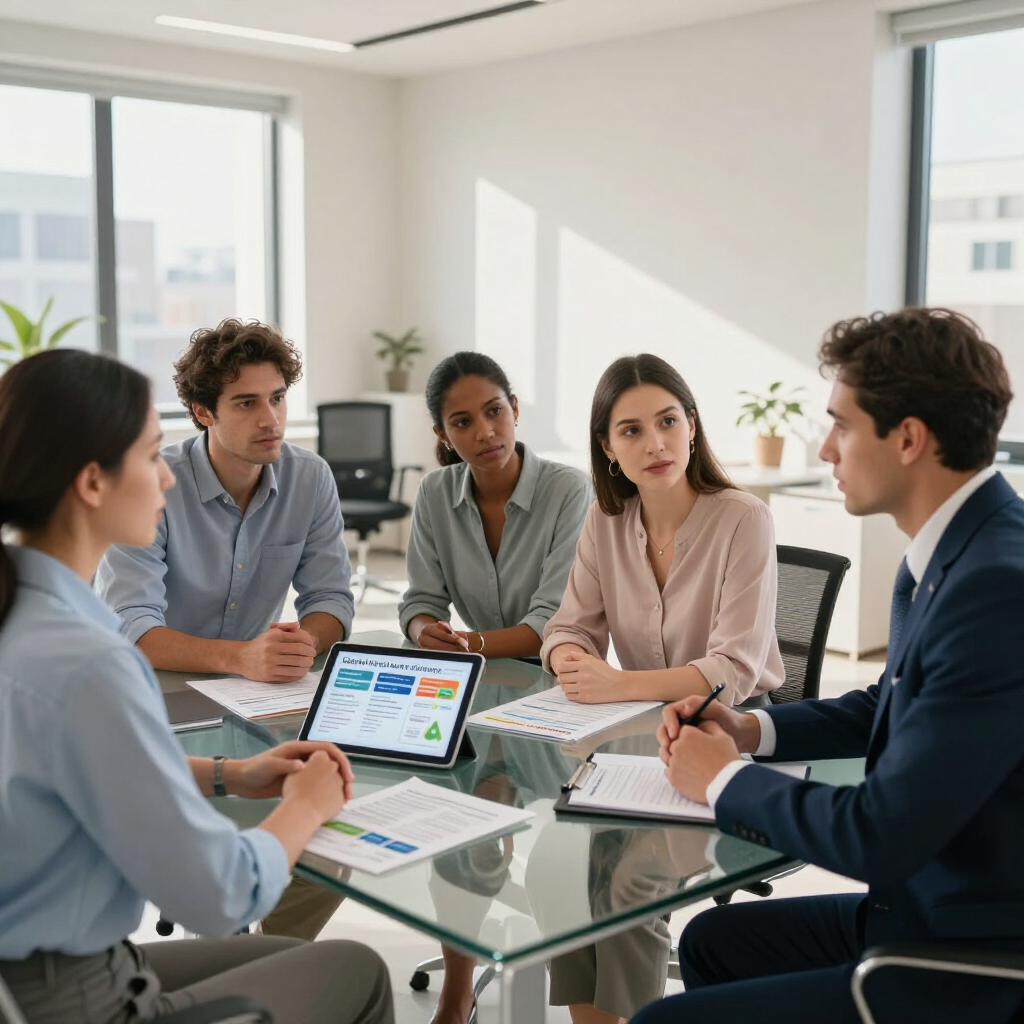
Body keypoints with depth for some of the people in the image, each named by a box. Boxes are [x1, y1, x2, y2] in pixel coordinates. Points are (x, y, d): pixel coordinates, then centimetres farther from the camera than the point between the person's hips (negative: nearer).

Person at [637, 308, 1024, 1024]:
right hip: (925, 909, 9)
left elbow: (879, 837, -28)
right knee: (712, 940, 22)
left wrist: (725, 779, -10)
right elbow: (891, 706, 20)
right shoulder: (952, 552, 3)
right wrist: (752, 731, 5)